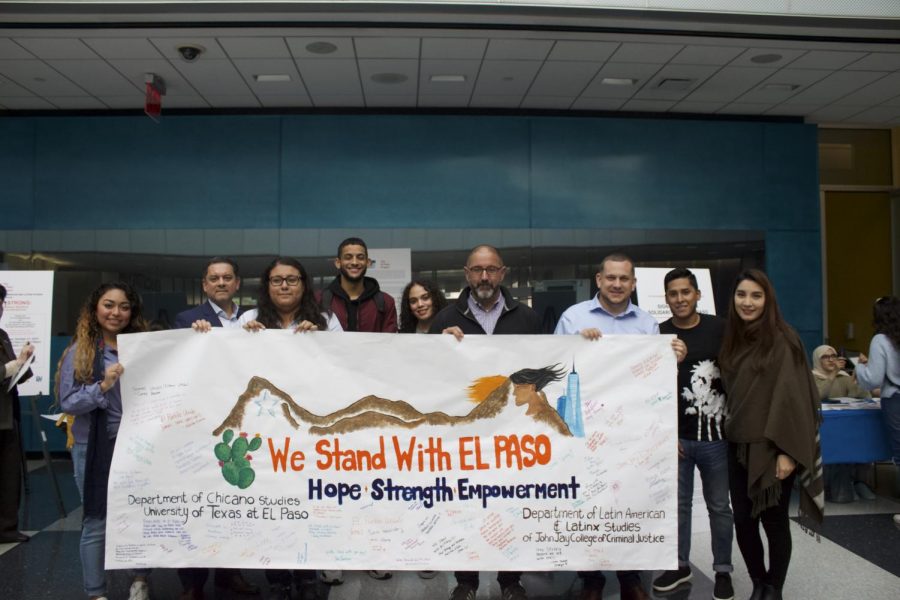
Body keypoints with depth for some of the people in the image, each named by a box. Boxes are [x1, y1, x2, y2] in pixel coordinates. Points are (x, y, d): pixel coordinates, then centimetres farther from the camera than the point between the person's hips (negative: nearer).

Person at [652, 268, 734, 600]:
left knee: (719, 506, 9)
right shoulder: (658, 334, 0)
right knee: (678, 504, 11)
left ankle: (723, 570, 24)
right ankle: (680, 565, 26)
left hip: (715, 435, 0)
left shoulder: (719, 329, -1)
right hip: (674, 436, 1)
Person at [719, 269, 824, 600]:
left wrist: (788, 451, -18)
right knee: (742, 520, 9)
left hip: (772, 447, -5)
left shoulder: (782, 339, -10)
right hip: (738, 446, 6)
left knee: (774, 520, 6)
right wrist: (728, 429, 7)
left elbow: (791, 396, -14)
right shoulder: (732, 340, 9)